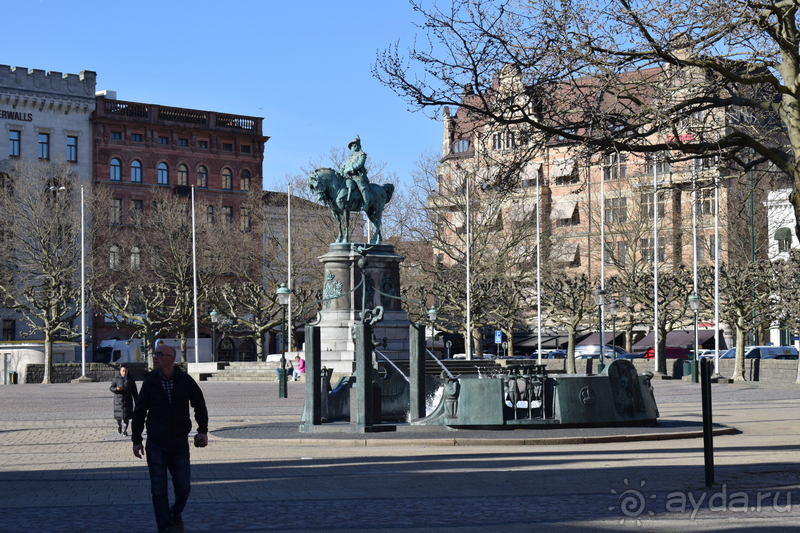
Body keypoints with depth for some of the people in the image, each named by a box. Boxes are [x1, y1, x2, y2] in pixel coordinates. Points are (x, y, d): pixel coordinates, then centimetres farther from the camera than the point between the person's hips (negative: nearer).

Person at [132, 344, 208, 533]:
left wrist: (203, 430, 1)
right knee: (158, 490, -4)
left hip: (180, 444, 0)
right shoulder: (149, 382, -3)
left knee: (183, 487, 0)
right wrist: (136, 440, 2)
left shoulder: (185, 380, -3)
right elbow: (139, 412, 5)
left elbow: (199, 405, 9)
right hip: (156, 446, 0)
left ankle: (176, 515, 30)